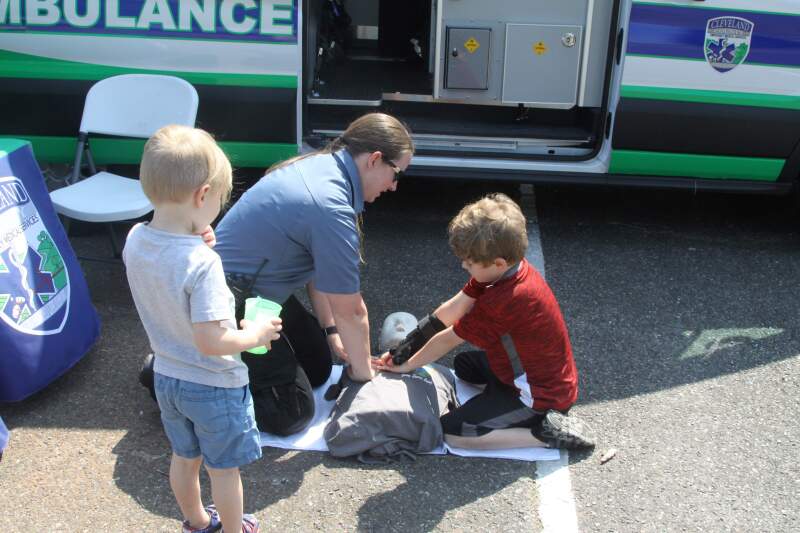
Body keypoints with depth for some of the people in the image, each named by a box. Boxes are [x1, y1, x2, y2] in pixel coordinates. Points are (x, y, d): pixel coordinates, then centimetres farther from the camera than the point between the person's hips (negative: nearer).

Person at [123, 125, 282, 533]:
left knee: (184, 457, 28)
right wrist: (255, 335, -16)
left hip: (167, 377, 7)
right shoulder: (202, 262, -34)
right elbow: (211, 341, -33)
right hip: (213, 385, -7)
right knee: (224, 469, 18)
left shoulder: (135, 240, -12)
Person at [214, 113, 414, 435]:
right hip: (232, 303, -10)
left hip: (256, 291, 10)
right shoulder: (331, 209, -29)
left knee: (319, 367, 19)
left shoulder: (322, 164, 0)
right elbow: (350, 311, -18)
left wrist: (331, 330, 12)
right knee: (291, 414, -5)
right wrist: (363, 373, -2)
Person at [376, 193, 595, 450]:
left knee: (451, 433, -12)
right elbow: (451, 309, -3)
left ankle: (546, 433, -10)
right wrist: (401, 351, -2)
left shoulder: (499, 303, -31)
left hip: (541, 396, -10)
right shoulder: (507, 269, -6)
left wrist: (406, 366, 0)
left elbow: (447, 340, -16)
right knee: (464, 364, 27)